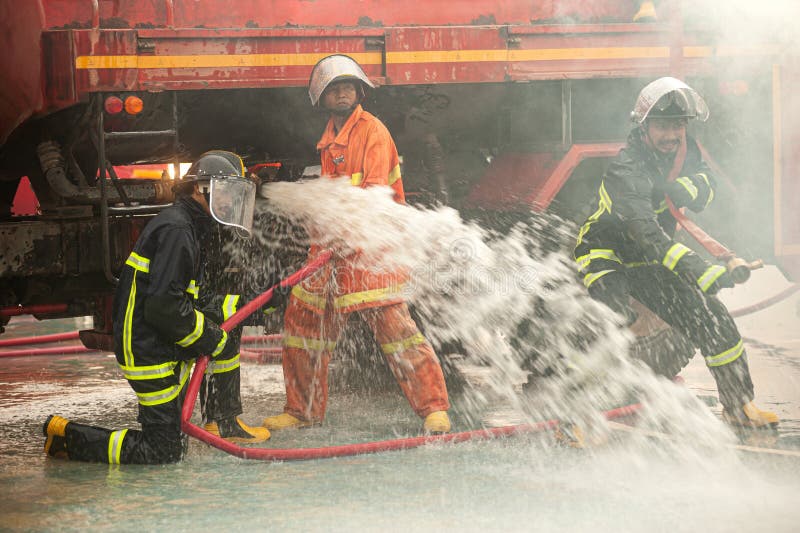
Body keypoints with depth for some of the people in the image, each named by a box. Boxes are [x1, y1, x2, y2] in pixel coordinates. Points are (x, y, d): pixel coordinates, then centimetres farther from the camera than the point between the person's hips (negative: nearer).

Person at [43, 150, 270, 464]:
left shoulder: (188, 226, 15)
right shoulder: (175, 230, -18)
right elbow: (164, 307, -25)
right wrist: (212, 339, -15)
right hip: (149, 352, -10)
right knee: (164, 452, -8)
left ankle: (223, 423, 14)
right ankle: (67, 435, 2)